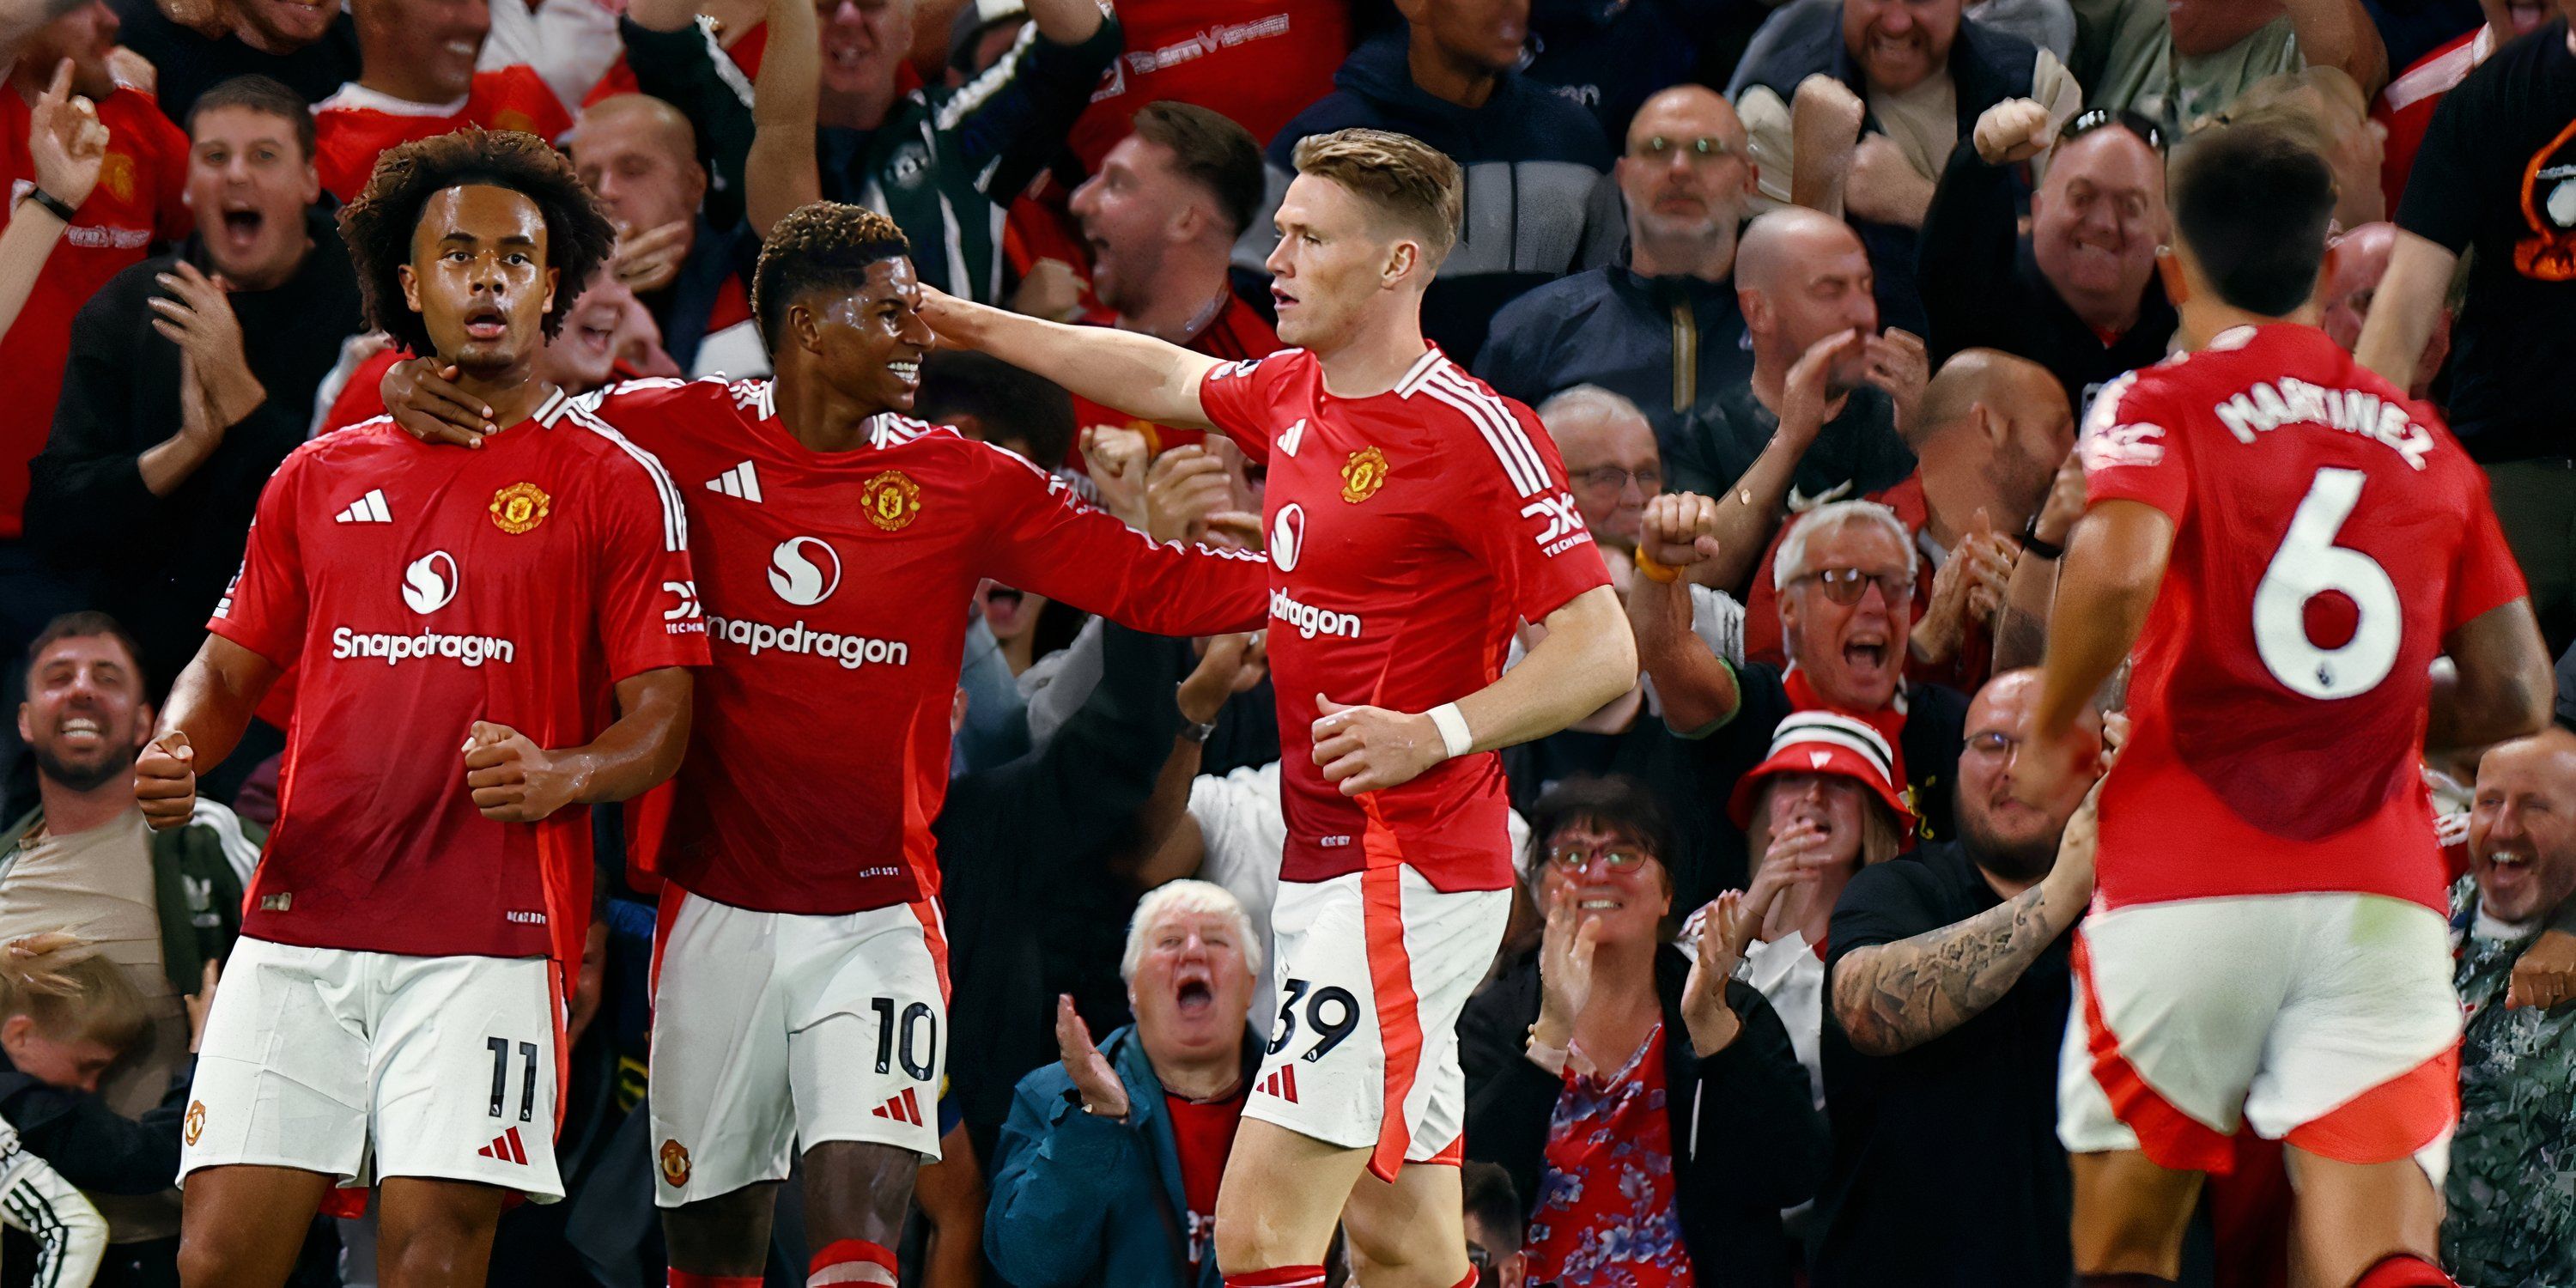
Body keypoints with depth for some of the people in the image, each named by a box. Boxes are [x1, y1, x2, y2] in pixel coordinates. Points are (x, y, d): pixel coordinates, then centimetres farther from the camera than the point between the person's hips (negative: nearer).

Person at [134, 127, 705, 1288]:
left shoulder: (614, 483, 5)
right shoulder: (318, 478, 17)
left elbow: (662, 722, 3)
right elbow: (231, 666, 22)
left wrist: (560, 775, -19)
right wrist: (173, 755, -1)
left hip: (487, 939, -3)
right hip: (297, 925, 3)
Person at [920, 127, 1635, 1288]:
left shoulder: (1475, 432, -15)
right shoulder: (1291, 393, 10)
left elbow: (1601, 647, -17)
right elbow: (1166, 379, 32)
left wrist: (1436, 733, -27)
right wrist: (969, 323, 36)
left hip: (1405, 875, -9)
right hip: (1325, 870, 9)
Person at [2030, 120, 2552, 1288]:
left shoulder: (2161, 406, 3)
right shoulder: (2423, 440, 16)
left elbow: (2117, 565, -18)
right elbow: (2516, 697, 15)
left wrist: (2053, 729, -1)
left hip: (2188, 890, -2)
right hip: (2382, 900, 2)